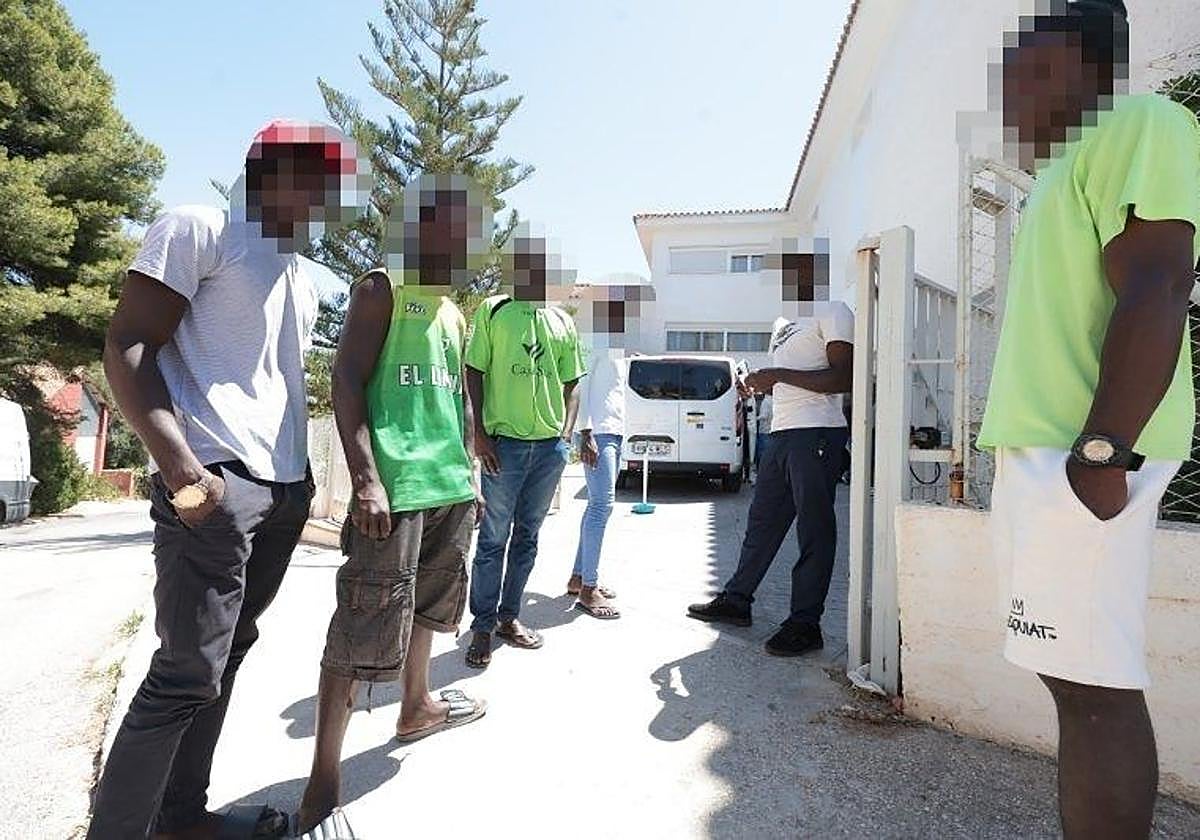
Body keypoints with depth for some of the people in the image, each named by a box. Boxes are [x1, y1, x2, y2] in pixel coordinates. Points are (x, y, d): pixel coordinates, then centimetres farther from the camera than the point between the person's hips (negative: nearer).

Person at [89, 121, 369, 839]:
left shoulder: (303, 273, 20)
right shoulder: (199, 230, -2)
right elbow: (127, 348, -9)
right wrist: (180, 462, -21)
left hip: (287, 488, 8)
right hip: (216, 483, -8)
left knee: (226, 657, 14)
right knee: (188, 673, -5)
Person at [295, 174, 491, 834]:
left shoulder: (454, 314, 21)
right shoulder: (382, 290, -2)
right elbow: (347, 382, -11)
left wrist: (469, 474, 20)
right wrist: (367, 479, -19)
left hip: (449, 487, 8)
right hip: (395, 487, -8)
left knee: (425, 604, 20)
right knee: (364, 625, -6)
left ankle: (416, 708, 39)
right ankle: (324, 779, 5)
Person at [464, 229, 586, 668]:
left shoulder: (563, 321, 13)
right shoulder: (493, 310, 2)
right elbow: (474, 372, -1)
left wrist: (566, 433, 4)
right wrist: (480, 433, -8)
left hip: (551, 445, 4)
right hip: (505, 442, -4)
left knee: (527, 536, 12)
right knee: (493, 539, 2)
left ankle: (509, 616, 26)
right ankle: (482, 626, 15)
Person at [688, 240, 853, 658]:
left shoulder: (832, 312, -3)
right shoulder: (783, 323, 24)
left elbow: (844, 378, -14)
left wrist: (779, 375, -18)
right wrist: (762, 383, 10)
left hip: (817, 433, -9)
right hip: (781, 434, 9)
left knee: (814, 529, -3)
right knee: (763, 521, 13)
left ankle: (805, 623, 4)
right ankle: (736, 600, 23)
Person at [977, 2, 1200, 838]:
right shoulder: (1073, 164, 26)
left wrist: (1103, 452, -23)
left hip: (1076, 457, -10)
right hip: (1043, 452, 10)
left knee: (1094, 683, -7)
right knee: (1081, 676, 12)